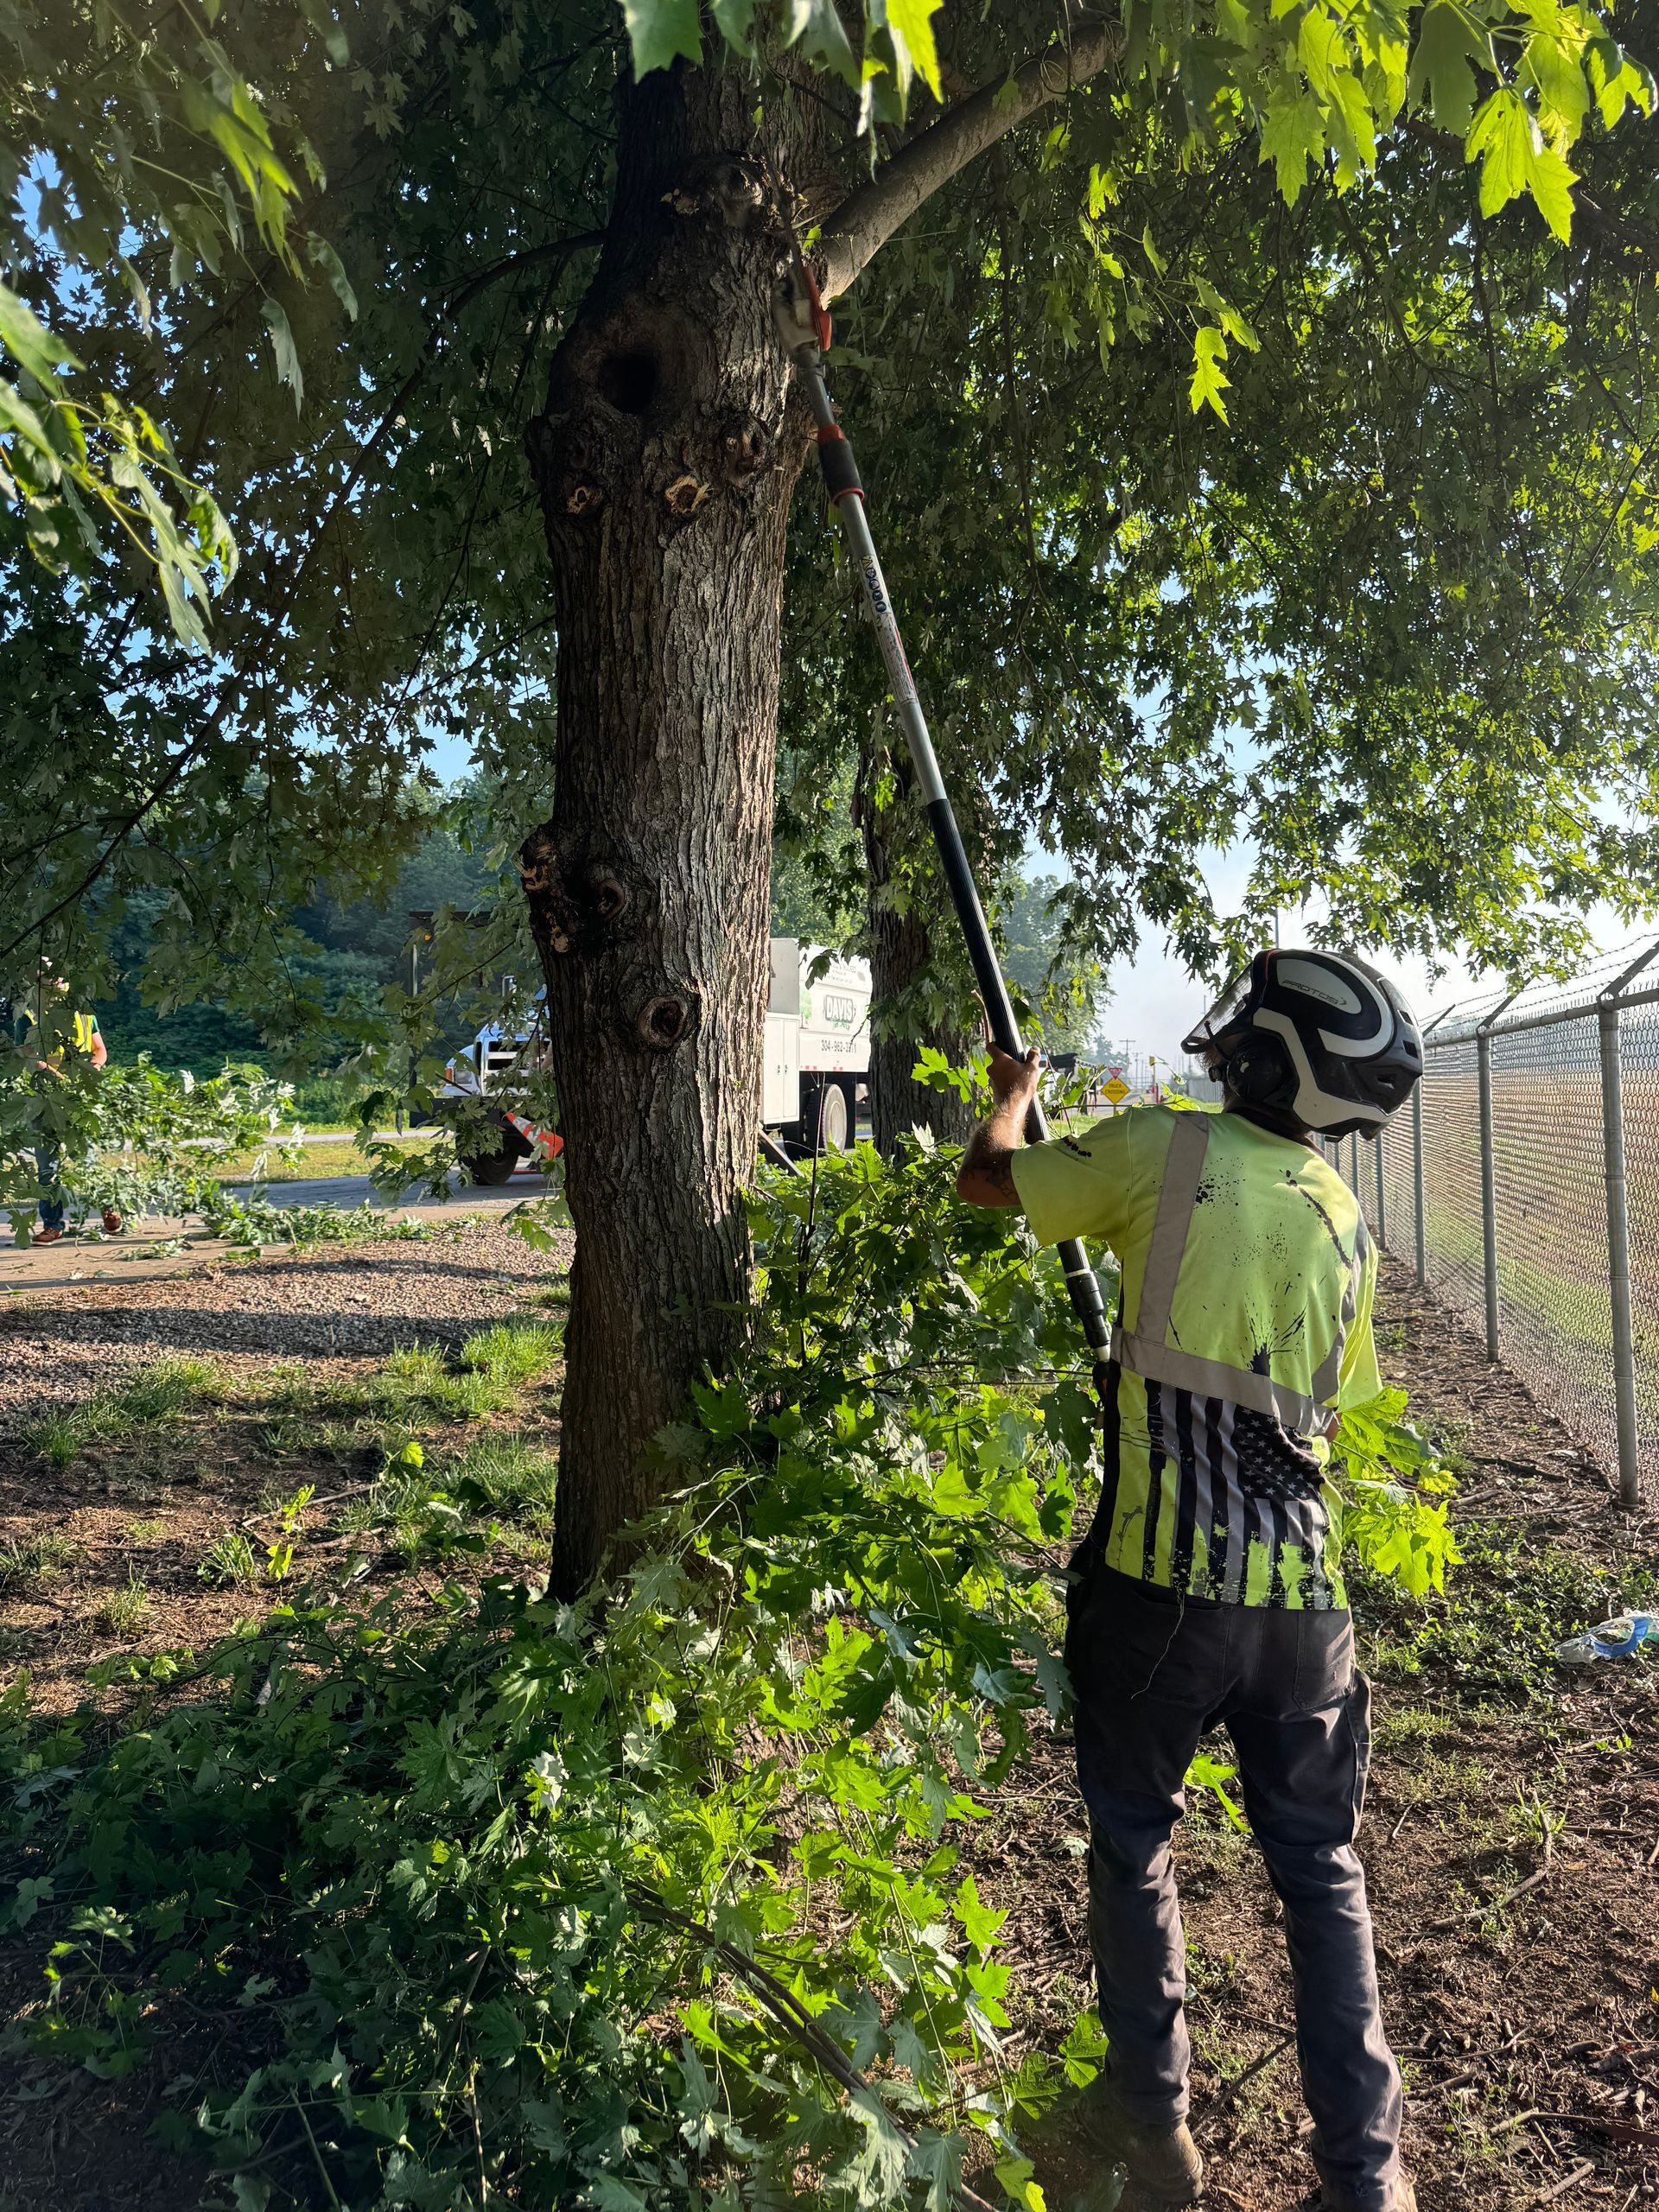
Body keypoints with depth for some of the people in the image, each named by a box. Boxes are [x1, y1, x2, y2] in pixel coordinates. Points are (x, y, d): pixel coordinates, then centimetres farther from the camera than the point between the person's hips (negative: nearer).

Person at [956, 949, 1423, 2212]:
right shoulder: (1347, 1223, 8)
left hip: (1160, 1587, -4)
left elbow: (984, 1177, 2)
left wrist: (1015, 1095, 23)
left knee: (1134, 1845, 19)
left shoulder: (1167, 1153, -9)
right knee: (1320, 1867, 21)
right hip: (1302, 1598, 4)